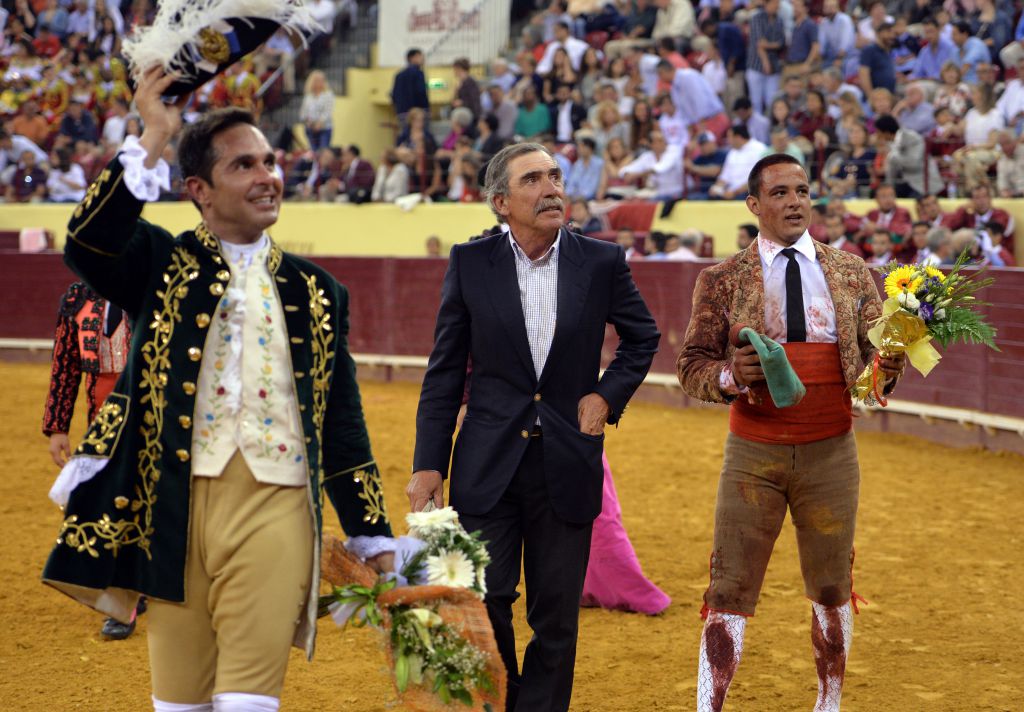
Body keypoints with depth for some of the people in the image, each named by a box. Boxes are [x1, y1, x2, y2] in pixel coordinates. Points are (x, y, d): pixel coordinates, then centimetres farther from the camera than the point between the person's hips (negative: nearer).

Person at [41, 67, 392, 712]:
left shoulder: (316, 293, 13)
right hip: (176, 509, 0)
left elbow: (344, 426, 15)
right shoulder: (164, 265, 7)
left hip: (276, 508, 1)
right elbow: (89, 244, -16)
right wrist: (153, 139, -18)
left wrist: (375, 541, 12)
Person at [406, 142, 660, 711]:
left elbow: (643, 338, 18)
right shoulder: (470, 262, 0)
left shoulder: (602, 262, 0)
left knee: (557, 617, 5)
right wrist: (428, 465, -2)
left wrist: (609, 394, 2)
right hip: (487, 465, 0)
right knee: (483, 603, -3)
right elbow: (445, 371, 3)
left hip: (568, 466, 1)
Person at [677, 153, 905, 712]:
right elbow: (690, 367, -2)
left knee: (832, 591, 11)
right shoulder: (723, 281, 1)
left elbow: (874, 355, 8)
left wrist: (885, 368, -16)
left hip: (830, 455, 2)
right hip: (753, 455, -2)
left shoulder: (851, 273, 7)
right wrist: (731, 374, -23)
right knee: (730, 593, -3)